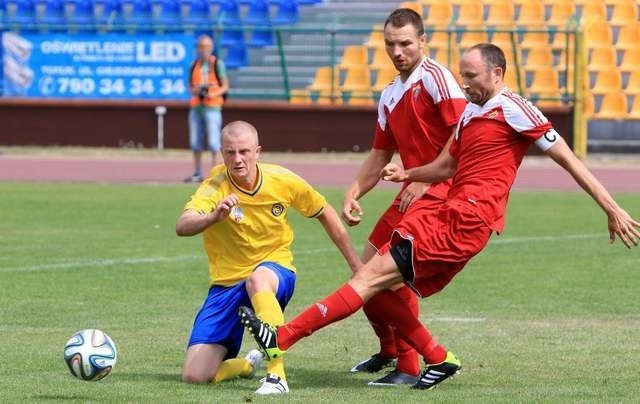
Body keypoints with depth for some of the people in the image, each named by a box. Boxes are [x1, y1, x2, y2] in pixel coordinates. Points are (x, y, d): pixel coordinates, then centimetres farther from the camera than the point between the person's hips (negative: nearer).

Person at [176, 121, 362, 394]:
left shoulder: (282, 181, -10)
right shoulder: (216, 185, -16)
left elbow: (325, 215, 7)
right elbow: (182, 227, -34)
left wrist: (357, 266, 10)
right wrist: (214, 216, -54)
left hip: (275, 271, -1)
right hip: (227, 283, 1)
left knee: (257, 279, -41)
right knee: (194, 376, -10)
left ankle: (277, 376, -37)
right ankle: (248, 365, 24)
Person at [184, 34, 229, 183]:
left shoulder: (217, 64, 0)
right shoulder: (194, 65, 13)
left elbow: (225, 86, 0)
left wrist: (213, 94, -17)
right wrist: (194, 91, -5)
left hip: (212, 107, -5)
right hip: (196, 108, 5)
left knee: (213, 143, -9)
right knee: (195, 143, 7)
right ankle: (197, 174, 15)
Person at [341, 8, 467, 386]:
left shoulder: (435, 77, -11)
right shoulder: (390, 97, 15)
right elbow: (380, 155, 22)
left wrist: (426, 179, -20)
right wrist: (354, 194, 7)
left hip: (440, 192, -9)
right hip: (411, 194, 9)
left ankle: (408, 368, -9)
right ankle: (389, 350, 33)